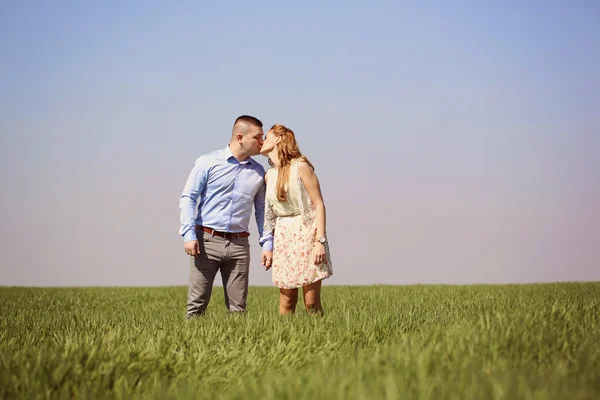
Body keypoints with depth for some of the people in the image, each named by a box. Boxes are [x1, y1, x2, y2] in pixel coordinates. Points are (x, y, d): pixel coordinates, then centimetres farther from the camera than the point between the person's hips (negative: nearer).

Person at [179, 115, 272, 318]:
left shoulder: (258, 172, 11)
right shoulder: (208, 162, 0)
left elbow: (262, 210, 16)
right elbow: (188, 198, -2)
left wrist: (267, 244, 8)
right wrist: (189, 235, -12)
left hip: (239, 244, 3)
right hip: (207, 240, -3)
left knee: (238, 307, 2)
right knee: (197, 304, -4)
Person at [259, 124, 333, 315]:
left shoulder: (300, 166, -6)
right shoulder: (269, 175, 13)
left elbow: (319, 204, -9)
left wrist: (320, 241, -16)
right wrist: (267, 246, 12)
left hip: (306, 233, -5)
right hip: (283, 236, 5)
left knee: (312, 302, -8)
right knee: (286, 301, 1)